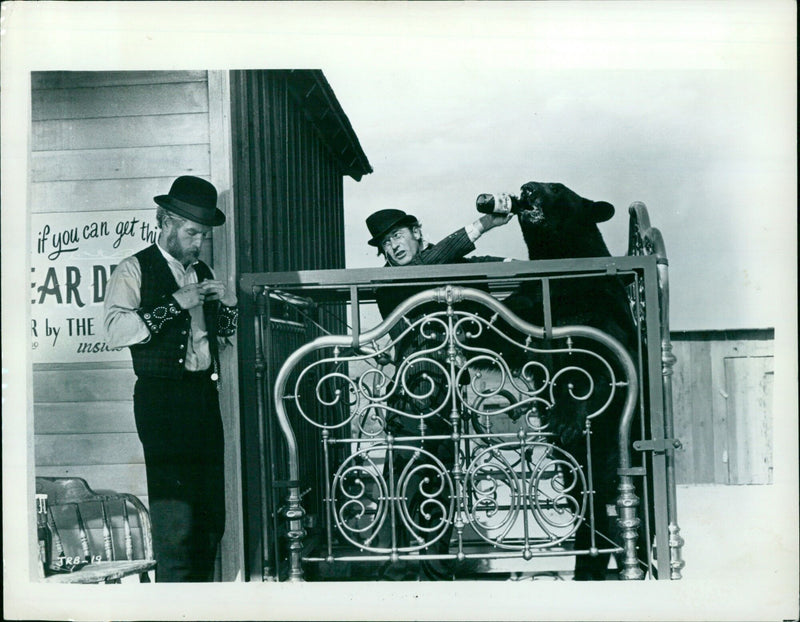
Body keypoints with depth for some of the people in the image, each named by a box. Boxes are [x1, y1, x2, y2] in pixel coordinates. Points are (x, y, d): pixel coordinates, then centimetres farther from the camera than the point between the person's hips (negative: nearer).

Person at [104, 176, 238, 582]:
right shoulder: (134, 270, 0)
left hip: (204, 396, 7)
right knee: (175, 517, -10)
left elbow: (227, 331, 30)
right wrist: (175, 303, -17)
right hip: (162, 400, -6)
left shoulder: (202, 273, 20)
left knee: (211, 514, 6)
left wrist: (226, 302, 9)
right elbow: (115, 331, -16)